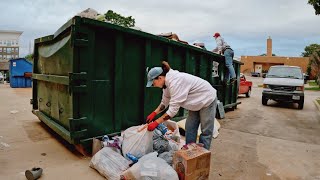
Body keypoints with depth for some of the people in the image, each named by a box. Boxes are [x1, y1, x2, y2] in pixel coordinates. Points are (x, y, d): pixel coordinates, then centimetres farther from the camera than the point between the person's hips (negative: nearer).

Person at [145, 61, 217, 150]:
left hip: (207, 99, -9)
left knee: (206, 131, -1)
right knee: (189, 128, 9)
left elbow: (173, 109, -35)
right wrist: (154, 113, -8)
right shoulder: (167, 83, -6)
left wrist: (156, 122, -30)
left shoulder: (175, 81, -35)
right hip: (197, 102, 9)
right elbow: (164, 102, 5)